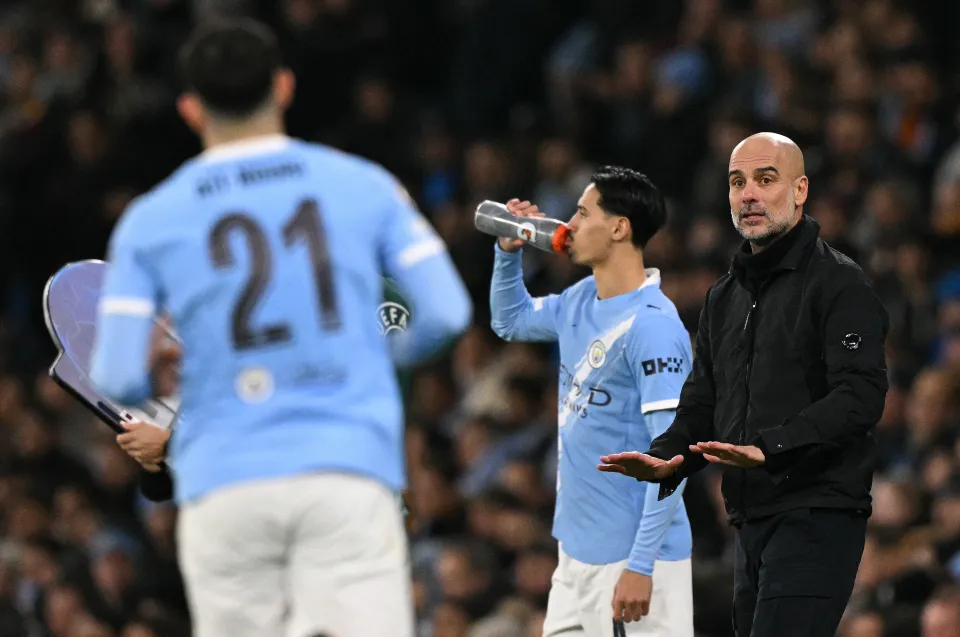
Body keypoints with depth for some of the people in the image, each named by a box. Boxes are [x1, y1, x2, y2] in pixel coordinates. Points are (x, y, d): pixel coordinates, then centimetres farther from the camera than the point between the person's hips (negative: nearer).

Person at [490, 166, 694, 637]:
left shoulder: (652, 326, -18)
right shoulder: (581, 302, 10)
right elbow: (510, 321, 31)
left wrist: (640, 565, -24)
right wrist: (508, 252, 13)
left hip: (630, 560, -9)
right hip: (577, 549, 9)